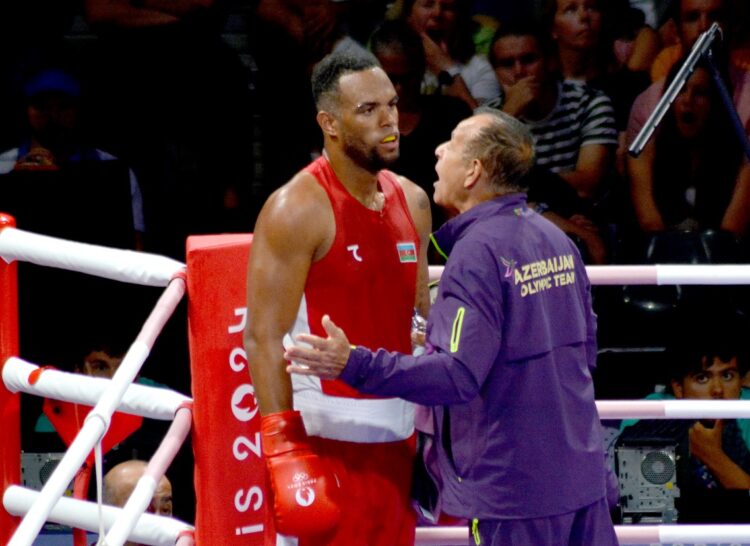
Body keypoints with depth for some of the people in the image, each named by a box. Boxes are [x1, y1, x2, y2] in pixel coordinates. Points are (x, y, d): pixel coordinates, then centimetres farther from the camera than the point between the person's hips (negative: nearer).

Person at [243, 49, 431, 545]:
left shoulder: (412, 201, 11)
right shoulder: (298, 209, -11)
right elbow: (264, 338, -14)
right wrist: (283, 450, -21)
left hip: (396, 435, 7)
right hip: (322, 434, -7)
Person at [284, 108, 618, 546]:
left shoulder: (478, 252, -16)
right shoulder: (557, 240, 10)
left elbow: (458, 375, -24)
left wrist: (354, 365, -27)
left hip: (514, 486, -8)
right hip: (582, 474, 8)